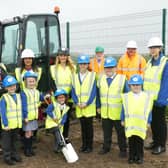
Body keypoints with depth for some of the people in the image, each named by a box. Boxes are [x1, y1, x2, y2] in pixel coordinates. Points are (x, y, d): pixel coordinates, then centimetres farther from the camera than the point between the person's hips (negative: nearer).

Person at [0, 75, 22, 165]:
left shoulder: (18, 96, 4)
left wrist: (21, 120, 6)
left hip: (17, 124, 5)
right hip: (8, 125, -5)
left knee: (14, 141, 21)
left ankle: (14, 154, 34)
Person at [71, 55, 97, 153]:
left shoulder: (92, 76, -3)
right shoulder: (75, 76, 8)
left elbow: (93, 92, -8)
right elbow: (73, 92, 6)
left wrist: (87, 103, -15)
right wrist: (77, 102, -9)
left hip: (89, 106, -3)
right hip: (79, 107, 3)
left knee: (89, 126, 4)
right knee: (83, 126, 11)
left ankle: (89, 145, 15)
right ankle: (84, 145, 21)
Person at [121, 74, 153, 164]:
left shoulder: (147, 97, 2)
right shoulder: (126, 96, 3)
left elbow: (149, 111, 5)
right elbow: (123, 110, 8)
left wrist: (148, 122, 4)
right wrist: (123, 120, 6)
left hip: (141, 124, -1)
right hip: (130, 123, 1)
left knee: (140, 140, 6)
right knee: (131, 140, 8)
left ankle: (139, 157, 20)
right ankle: (132, 157, 20)